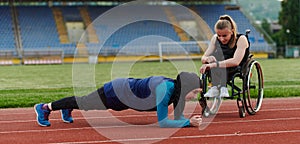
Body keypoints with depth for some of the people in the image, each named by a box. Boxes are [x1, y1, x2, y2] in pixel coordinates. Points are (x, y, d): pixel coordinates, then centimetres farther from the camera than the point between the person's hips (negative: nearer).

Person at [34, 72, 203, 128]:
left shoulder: (177, 90, -13)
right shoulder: (164, 88, -37)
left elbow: (178, 117, -4)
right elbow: (162, 122, -38)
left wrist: (191, 120, -23)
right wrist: (189, 122, -36)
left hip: (129, 91, 7)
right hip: (118, 92, -7)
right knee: (84, 102, 13)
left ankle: (68, 109, 56)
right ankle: (45, 107, 32)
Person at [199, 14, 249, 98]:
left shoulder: (241, 39, -14)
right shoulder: (215, 39, 2)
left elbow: (236, 61, -29)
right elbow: (203, 58, -2)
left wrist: (213, 65, -38)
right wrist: (207, 59, -28)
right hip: (217, 72, 4)